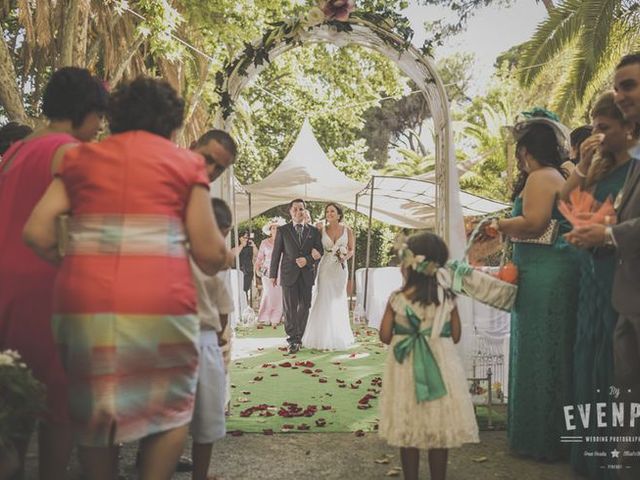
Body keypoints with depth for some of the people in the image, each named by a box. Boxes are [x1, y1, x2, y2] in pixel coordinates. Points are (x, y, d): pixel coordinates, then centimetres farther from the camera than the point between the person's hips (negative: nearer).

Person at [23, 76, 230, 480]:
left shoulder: (80, 157, 16)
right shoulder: (187, 163, 9)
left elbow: (37, 232, 5)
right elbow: (208, 253, 3)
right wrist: (223, 257, 25)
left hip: (82, 305, 3)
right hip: (160, 304, -3)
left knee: (92, 412, 21)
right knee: (171, 410, 16)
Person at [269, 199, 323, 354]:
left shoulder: (313, 231, 9)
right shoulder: (282, 230, 4)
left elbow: (319, 252, 6)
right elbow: (276, 253, 4)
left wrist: (307, 260, -12)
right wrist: (273, 274, 2)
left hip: (307, 274, 2)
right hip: (288, 274, -2)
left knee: (304, 307, 8)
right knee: (290, 308, -1)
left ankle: (299, 336, 22)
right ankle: (292, 340, 6)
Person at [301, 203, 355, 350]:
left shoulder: (347, 230, 1)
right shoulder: (321, 230, 0)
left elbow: (351, 250, 5)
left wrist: (345, 257, -13)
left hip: (341, 268, 1)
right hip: (325, 268, -1)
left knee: (338, 300, 10)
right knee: (324, 300, -2)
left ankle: (338, 336, 22)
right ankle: (323, 337, 6)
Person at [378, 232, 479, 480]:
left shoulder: (397, 299, -12)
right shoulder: (447, 297, -8)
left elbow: (385, 336, -9)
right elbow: (455, 336, -2)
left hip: (406, 369, -1)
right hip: (440, 366, 1)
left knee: (409, 431, 12)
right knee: (439, 432, 13)